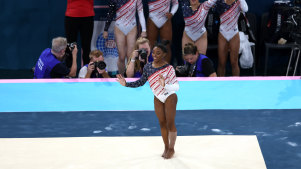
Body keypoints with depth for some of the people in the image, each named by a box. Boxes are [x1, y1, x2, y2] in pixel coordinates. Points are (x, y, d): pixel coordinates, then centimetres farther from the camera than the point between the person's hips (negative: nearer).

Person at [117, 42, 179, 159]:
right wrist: (126, 84, -5)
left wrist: (165, 85, -46)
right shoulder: (148, 67, -6)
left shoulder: (169, 68, -22)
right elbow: (141, 82, 4)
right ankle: (166, 147, 23)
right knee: (162, 123, 11)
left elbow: (176, 86, -28)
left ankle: (171, 148, 14)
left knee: (170, 123, 0)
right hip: (158, 98, 5)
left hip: (169, 97, -5)